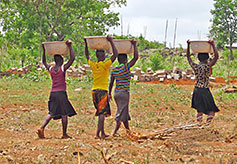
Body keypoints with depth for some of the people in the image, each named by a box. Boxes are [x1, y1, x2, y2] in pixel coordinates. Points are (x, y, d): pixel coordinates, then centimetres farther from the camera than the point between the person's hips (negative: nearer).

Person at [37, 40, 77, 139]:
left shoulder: (50, 69, 6)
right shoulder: (63, 68, -7)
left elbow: (44, 62, 26)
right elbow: (72, 58, -9)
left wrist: (44, 50, 28)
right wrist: (69, 47, -4)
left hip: (52, 93, 5)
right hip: (61, 93, -5)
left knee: (51, 113, 10)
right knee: (64, 114, 2)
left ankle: (42, 128, -7)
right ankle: (64, 134, 4)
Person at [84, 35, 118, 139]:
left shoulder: (93, 65, 4)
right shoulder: (105, 65, -11)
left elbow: (87, 55, 22)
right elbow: (115, 54, -11)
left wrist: (86, 43, 22)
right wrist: (111, 42, -9)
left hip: (94, 91, 6)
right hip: (102, 91, -6)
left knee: (100, 112, 16)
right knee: (102, 113, -7)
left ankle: (102, 133, 19)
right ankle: (98, 133, -17)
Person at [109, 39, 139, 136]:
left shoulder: (114, 70, 6)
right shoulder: (126, 67, -12)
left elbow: (111, 83, 10)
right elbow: (136, 57, -13)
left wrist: (109, 93, 20)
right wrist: (134, 45, -4)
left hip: (116, 93, 7)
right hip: (124, 93, -7)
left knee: (124, 113, 17)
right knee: (121, 114, -3)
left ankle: (128, 130, 24)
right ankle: (115, 132, -8)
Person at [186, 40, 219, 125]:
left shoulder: (194, 66, 0)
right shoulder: (207, 67, -16)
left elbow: (188, 57, 16)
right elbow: (216, 56, -20)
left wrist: (188, 45, 18)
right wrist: (213, 45, -16)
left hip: (196, 90, 6)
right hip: (205, 91, -6)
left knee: (200, 110, 17)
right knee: (211, 111, 2)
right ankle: (207, 124, -12)